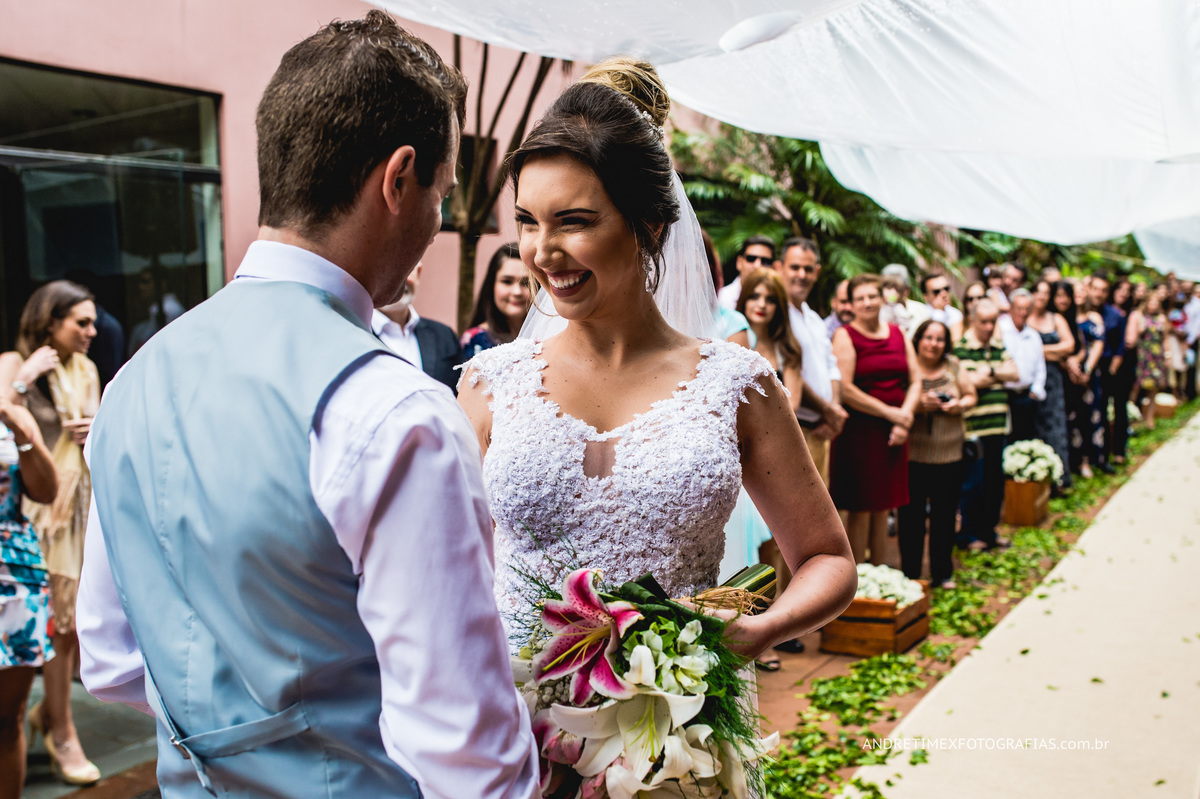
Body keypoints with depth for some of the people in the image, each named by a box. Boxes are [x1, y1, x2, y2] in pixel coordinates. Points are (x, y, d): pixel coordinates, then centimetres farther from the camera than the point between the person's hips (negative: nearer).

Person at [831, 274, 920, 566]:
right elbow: (845, 389, -15)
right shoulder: (845, 336, -5)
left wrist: (905, 417, -5)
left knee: (883, 509, 12)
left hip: (893, 433, 5)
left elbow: (915, 381, 11)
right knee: (860, 511, -1)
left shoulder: (898, 335, 13)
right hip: (858, 430, -5)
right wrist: (889, 412, -12)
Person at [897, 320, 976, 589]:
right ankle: (910, 575, 12)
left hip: (949, 456, 4)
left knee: (945, 516, 9)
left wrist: (960, 405, -5)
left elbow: (971, 396, 16)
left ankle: (942, 574, 22)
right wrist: (919, 405, -22)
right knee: (912, 517, 1)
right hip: (913, 455, -4)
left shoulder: (952, 366, 9)